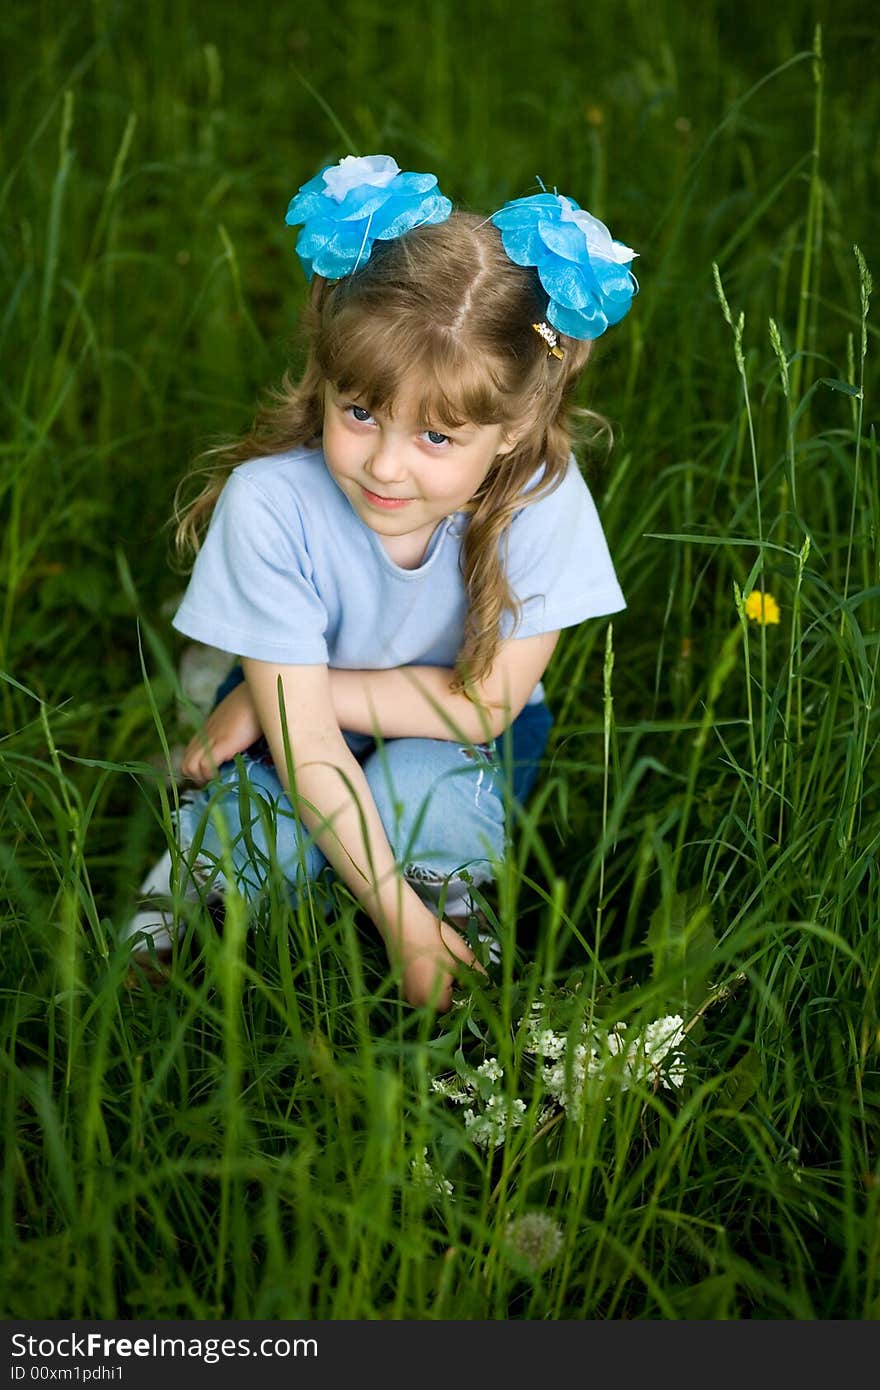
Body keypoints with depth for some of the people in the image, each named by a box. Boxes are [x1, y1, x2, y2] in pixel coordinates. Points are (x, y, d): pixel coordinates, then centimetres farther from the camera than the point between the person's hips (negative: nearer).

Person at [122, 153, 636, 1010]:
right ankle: (191, 874, 5)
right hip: (317, 735, 0)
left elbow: (483, 704, -21)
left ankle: (450, 887, 0)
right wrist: (403, 924, -29)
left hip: (448, 737, 1)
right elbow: (303, 735, -26)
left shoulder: (542, 494, -27)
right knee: (262, 836, -27)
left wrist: (285, 691, -22)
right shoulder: (269, 504, -28)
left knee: (420, 788, -30)